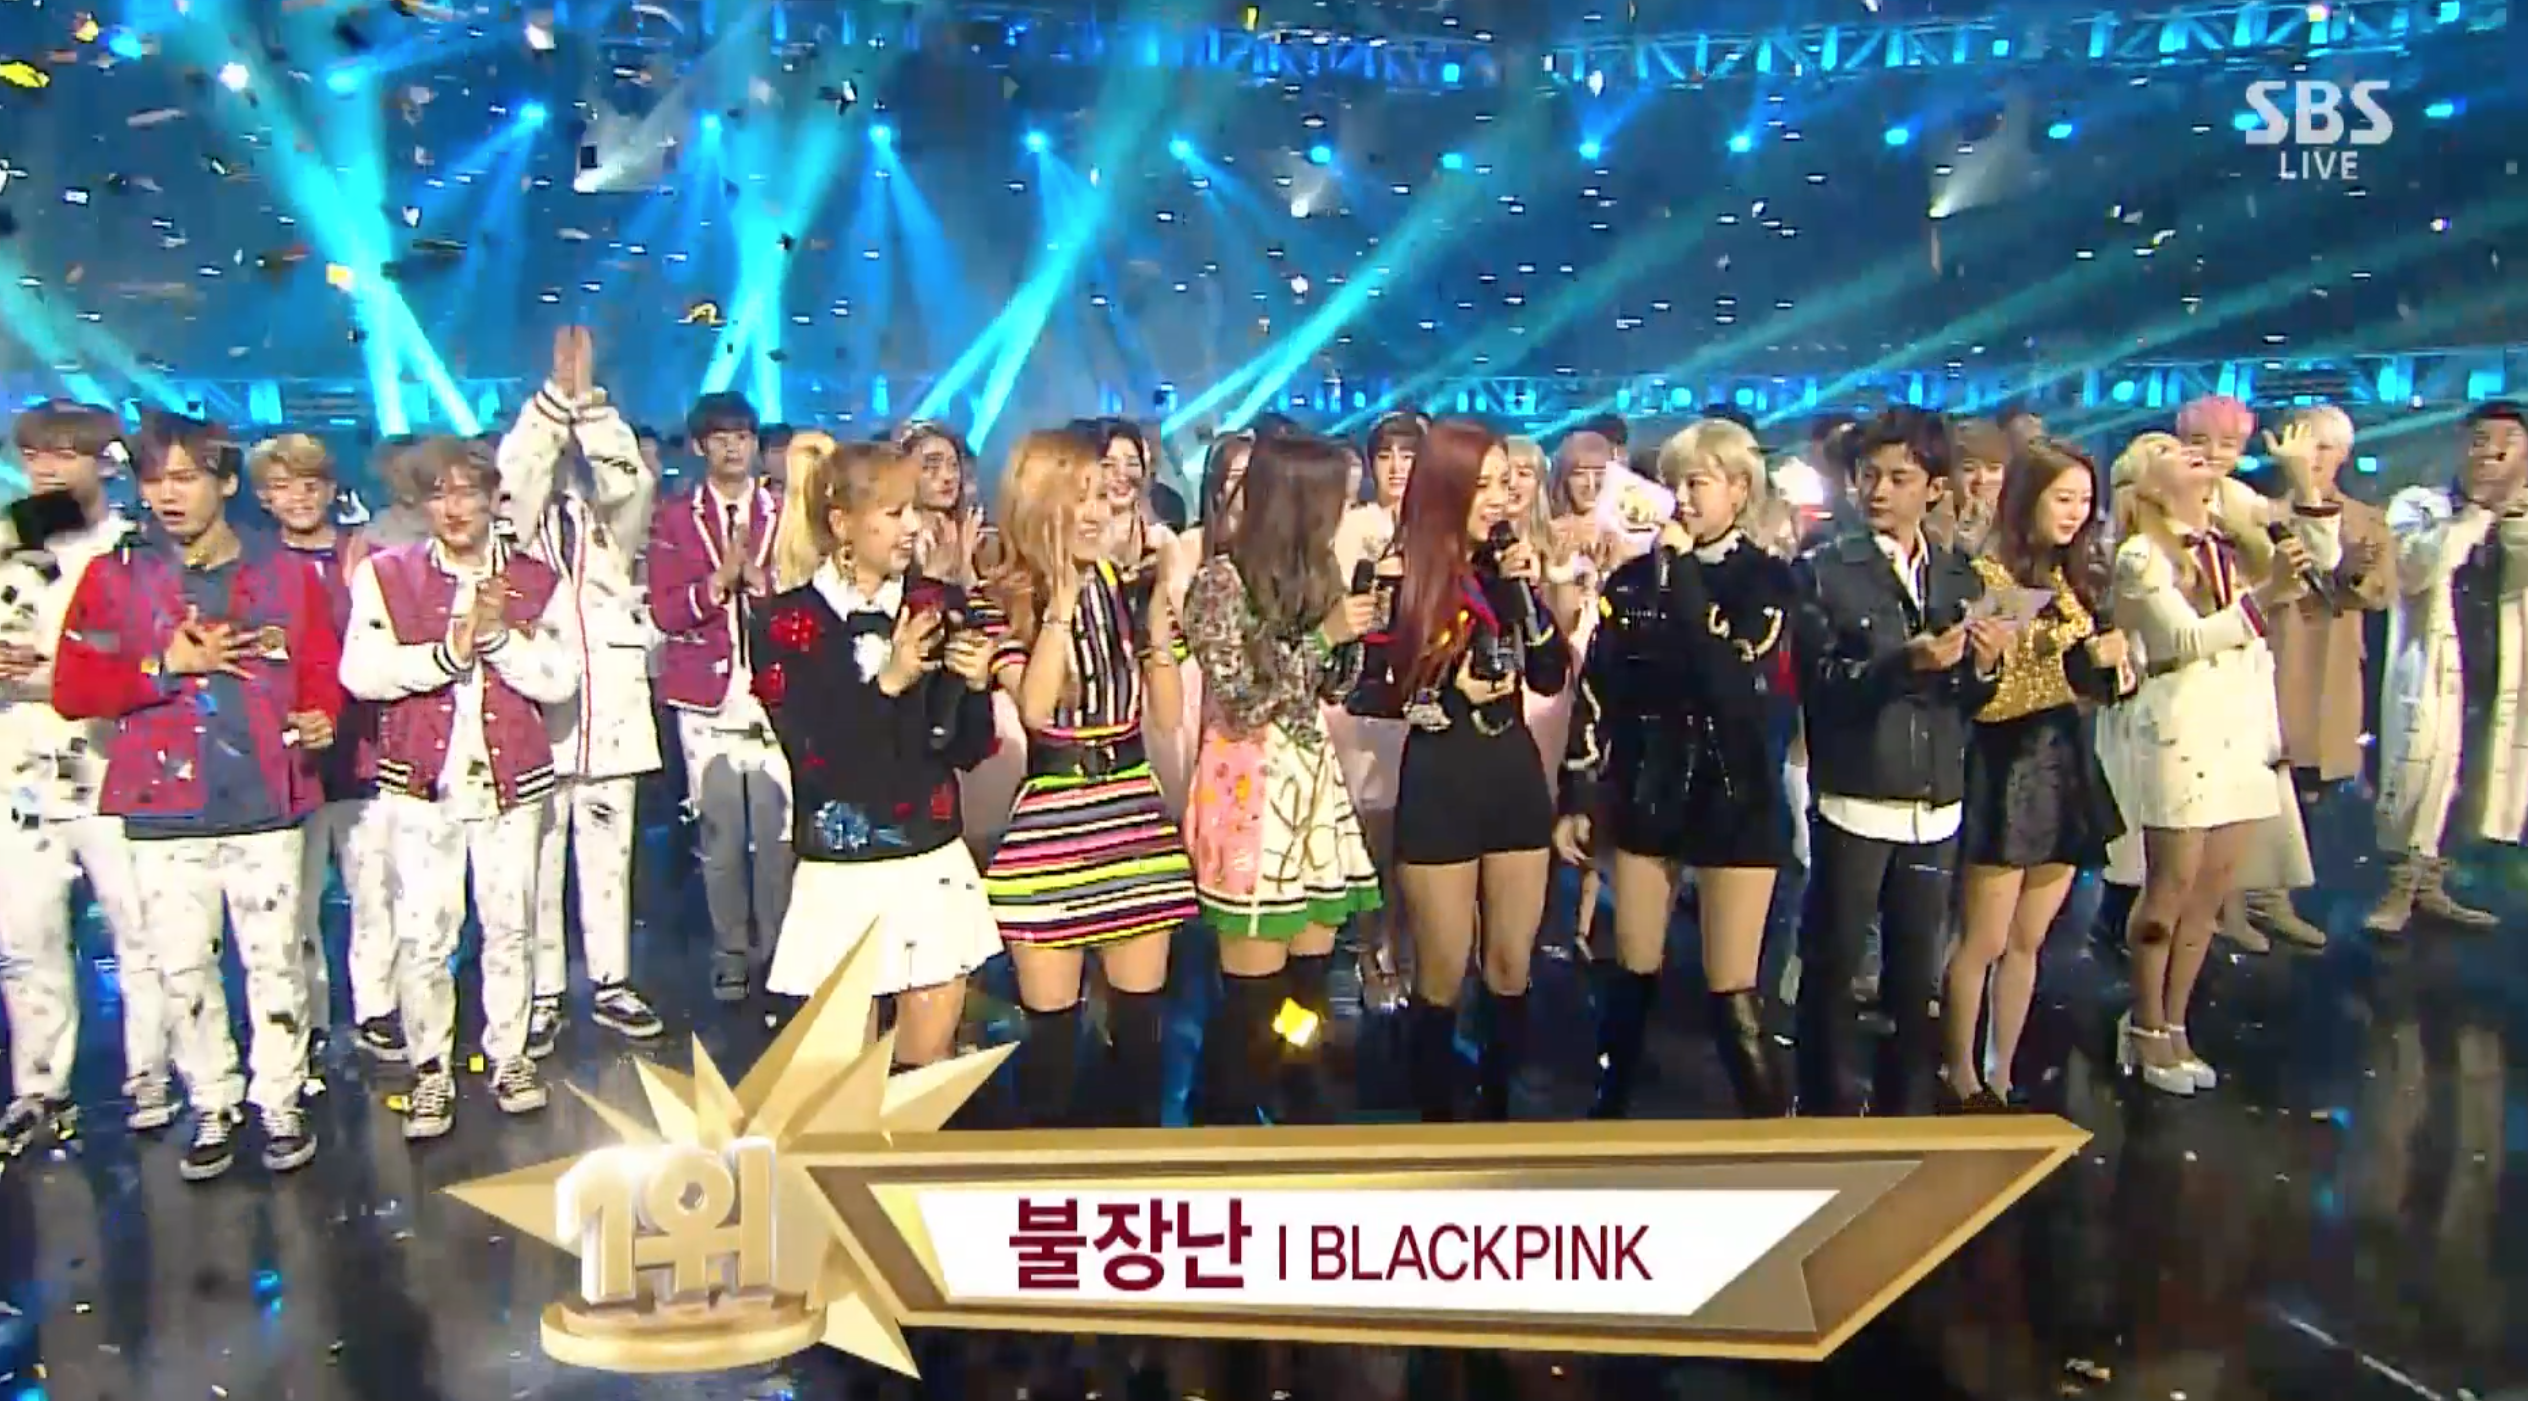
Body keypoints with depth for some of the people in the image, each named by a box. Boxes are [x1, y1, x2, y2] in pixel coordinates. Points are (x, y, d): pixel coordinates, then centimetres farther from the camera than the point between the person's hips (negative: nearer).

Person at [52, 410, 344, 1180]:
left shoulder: (288, 572, 5)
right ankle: (213, 1108, 21)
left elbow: (324, 671, 3)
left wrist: (319, 719, -17)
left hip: (267, 803, -1)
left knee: (275, 961, 4)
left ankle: (280, 1102, 18)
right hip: (163, 808, 1)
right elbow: (71, 689, -1)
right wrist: (167, 667, -11)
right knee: (182, 969, 7)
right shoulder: (114, 575, 4)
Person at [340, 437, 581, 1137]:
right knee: (422, 935, -1)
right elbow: (361, 672, -9)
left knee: (510, 926, 6)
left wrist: (498, 635, -17)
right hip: (421, 778, -1)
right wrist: (447, 652, -17)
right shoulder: (386, 574, 3)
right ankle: (431, 1070, 11)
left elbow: (557, 680, -5)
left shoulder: (537, 581, 5)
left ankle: (509, 1055, 20)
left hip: (511, 778, 1)